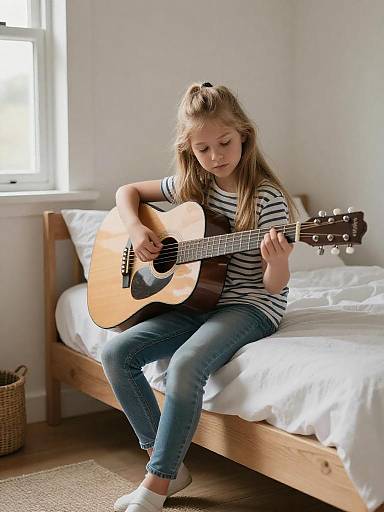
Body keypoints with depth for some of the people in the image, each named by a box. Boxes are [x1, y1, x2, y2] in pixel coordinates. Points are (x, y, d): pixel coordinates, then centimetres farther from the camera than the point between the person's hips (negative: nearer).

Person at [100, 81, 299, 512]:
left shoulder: (266, 197, -12)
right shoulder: (190, 186, 5)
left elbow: (274, 285, -12)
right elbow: (127, 192, 19)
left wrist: (277, 262, -36)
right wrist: (135, 228, -1)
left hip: (250, 305, -7)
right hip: (196, 300, 7)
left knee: (185, 364, -34)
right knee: (116, 353, -10)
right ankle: (169, 465, -3)